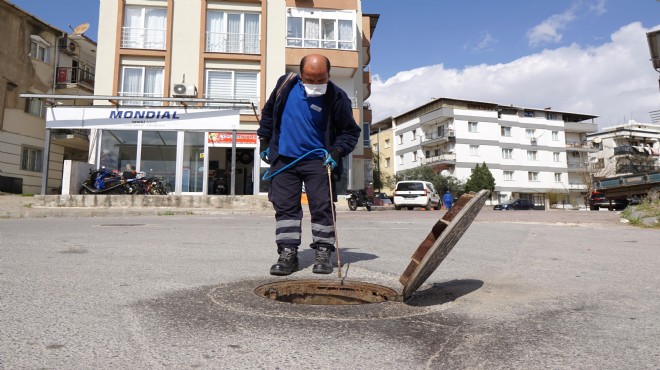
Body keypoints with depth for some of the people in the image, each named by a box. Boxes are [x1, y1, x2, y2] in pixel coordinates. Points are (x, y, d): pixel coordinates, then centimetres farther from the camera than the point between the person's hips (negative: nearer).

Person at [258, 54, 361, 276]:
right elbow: (268, 112, 17)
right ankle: (288, 253, 11)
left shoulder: (337, 97, -9)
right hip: (283, 160, 3)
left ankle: (323, 253, 11)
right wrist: (264, 140, 14)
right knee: (285, 207, 3)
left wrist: (337, 151, -15)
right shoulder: (286, 84, 0)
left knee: (322, 207, -2)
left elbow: (350, 131, 0)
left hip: (318, 161, -2)